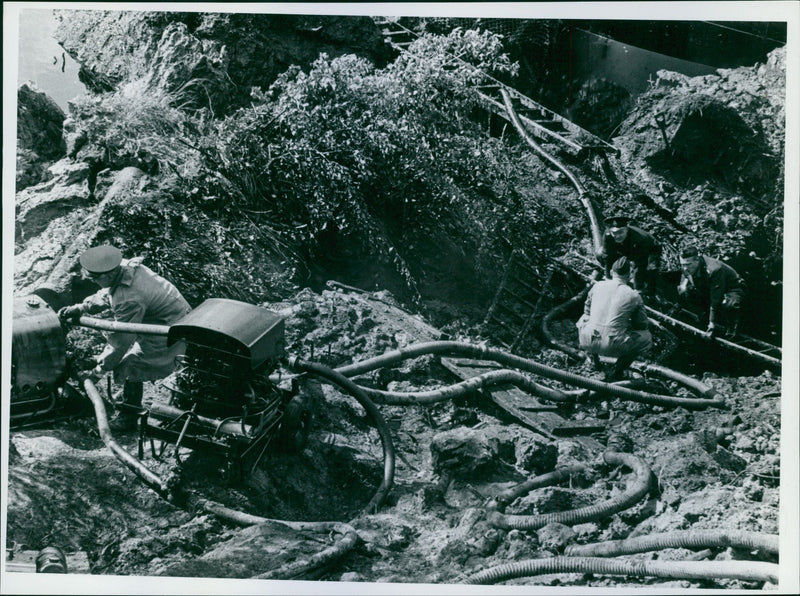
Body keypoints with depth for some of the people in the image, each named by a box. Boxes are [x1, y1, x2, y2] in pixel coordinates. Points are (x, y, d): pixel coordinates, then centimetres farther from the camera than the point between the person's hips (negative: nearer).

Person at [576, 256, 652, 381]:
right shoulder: (634, 296, -2)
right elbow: (642, 325, 9)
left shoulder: (598, 285, 7)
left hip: (587, 341, 4)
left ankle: (593, 355, 22)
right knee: (647, 337, 20)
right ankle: (616, 371, 10)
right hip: (612, 346, -4)